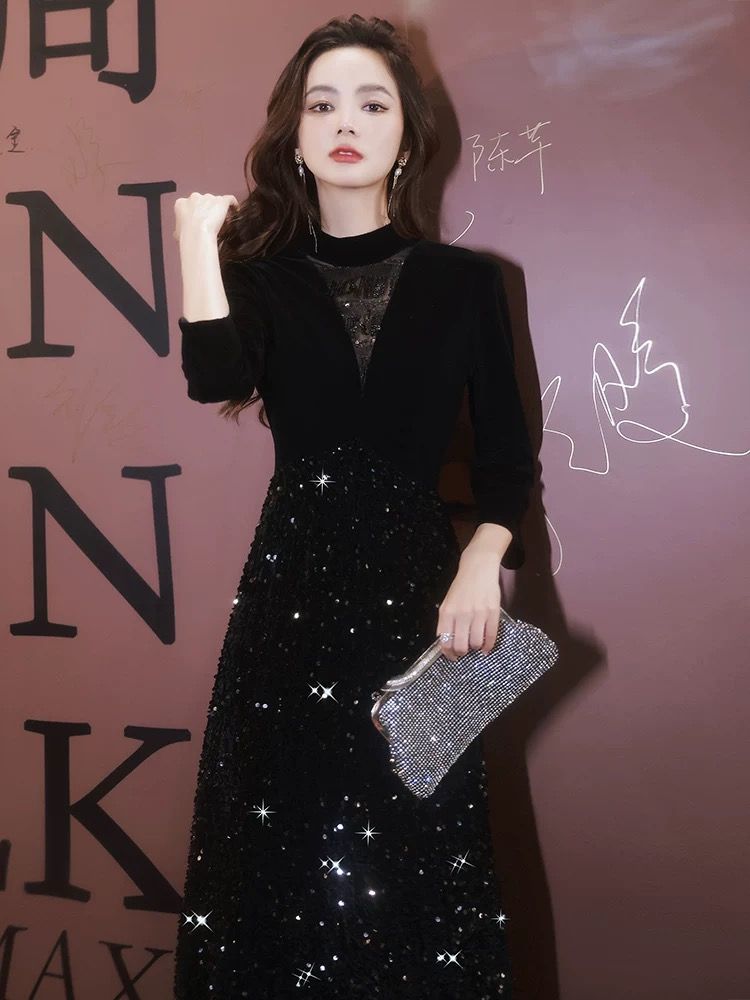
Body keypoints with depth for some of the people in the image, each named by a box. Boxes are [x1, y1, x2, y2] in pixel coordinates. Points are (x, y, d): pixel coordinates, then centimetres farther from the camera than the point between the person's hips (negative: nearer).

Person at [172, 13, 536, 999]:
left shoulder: (465, 279, 5)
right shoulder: (262, 273, 6)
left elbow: (507, 452, 5)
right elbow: (217, 380, -16)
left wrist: (483, 560, -11)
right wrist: (199, 234, -10)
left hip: (418, 583, 0)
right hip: (293, 584, 1)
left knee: (416, 844, 2)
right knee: (283, 836, 5)